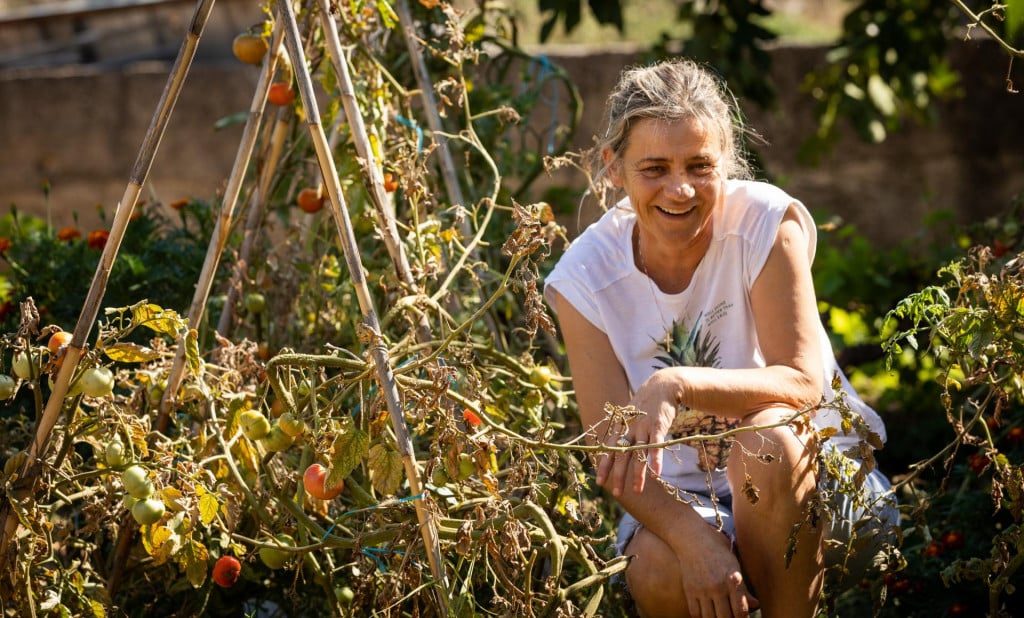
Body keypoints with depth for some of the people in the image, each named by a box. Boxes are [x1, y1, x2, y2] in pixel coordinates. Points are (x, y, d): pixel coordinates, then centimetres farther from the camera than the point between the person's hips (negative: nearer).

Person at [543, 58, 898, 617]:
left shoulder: (770, 223, -16)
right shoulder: (584, 279, -11)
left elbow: (802, 383, -22)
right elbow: (612, 452, -15)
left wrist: (676, 385, -40)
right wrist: (696, 540, -33)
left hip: (816, 482, -1)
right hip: (681, 495, 1)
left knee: (766, 438, -34)